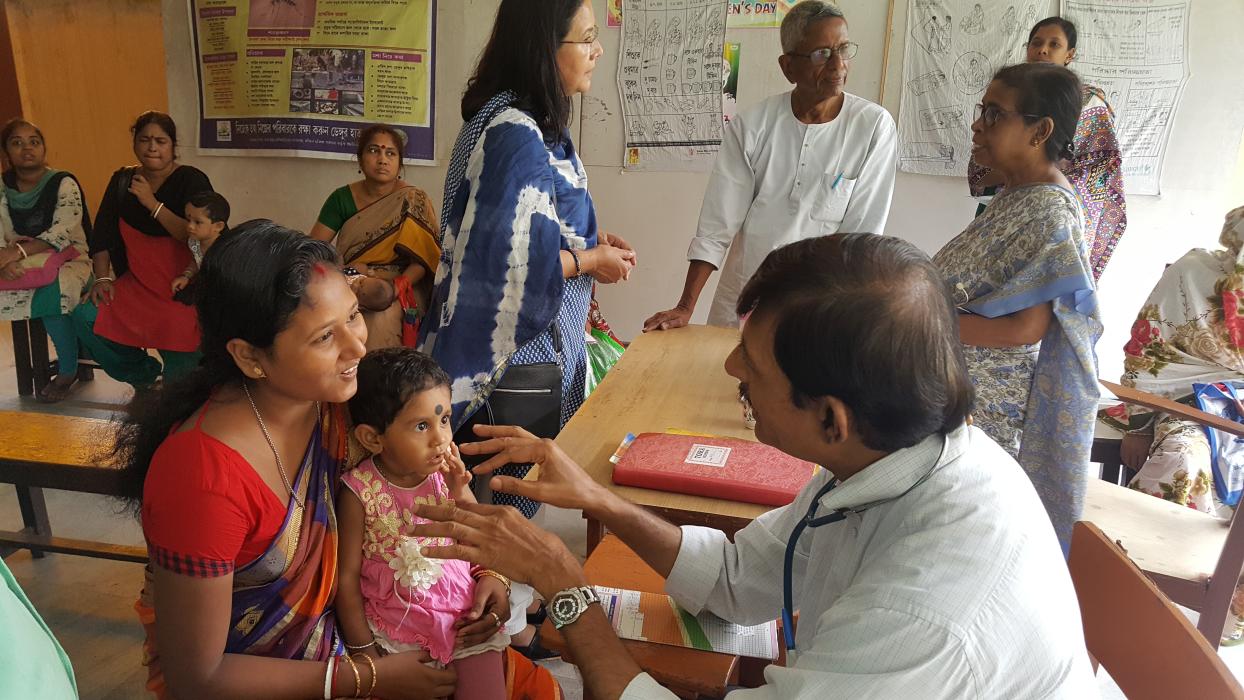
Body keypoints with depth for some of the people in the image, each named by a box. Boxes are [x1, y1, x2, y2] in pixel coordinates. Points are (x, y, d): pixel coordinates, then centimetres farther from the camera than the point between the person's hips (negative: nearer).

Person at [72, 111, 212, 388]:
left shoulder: (191, 180, -6)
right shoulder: (122, 180, 11)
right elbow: (102, 233, 12)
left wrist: (153, 204, -22)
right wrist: (102, 277, 1)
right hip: (138, 282, 6)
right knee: (86, 319, -14)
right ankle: (143, 377, 9)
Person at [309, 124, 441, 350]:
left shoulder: (414, 201, -2)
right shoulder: (342, 198, 4)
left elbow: (422, 258, -7)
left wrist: (399, 285, -25)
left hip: (400, 289, -2)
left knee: (381, 319, -33)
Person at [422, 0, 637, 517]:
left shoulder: (532, 122, 7)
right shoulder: (516, 134, -23)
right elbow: (507, 257, -26)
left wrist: (588, 237, 5)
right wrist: (590, 261, -12)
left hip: (546, 335, 9)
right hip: (520, 341, -9)